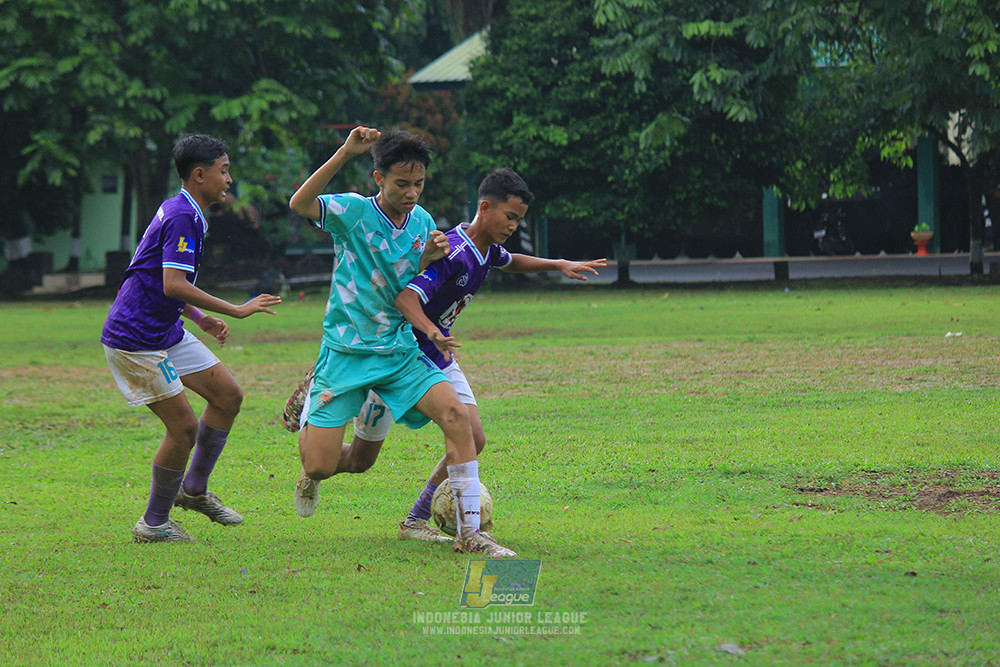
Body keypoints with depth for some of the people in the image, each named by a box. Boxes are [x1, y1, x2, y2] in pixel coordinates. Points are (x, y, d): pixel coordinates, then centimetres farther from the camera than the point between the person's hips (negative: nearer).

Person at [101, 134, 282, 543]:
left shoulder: (186, 214, 14)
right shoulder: (181, 217, -19)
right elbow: (174, 285, -28)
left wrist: (202, 319, 18)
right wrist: (237, 311, -25)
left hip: (166, 332, 10)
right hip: (135, 338, -10)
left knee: (228, 396, 11)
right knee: (184, 426, -9)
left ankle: (194, 489, 23)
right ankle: (153, 524, 5)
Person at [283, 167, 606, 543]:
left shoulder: (486, 250, 1)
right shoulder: (453, 251, -28)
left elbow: (510, 262, 28)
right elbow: (406, 297, -40)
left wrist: (559, 265, 16)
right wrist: (434, 333, -57)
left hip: (438, 358, 8)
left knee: (472, 440, -10)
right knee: (359, 461, 4)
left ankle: (416, 522, 1)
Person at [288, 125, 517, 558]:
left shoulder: (422, 222, 4)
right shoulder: (353, 211, -11)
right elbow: (299, 204, -31)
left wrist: (427, 261, -10)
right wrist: (346, 153, -37)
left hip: (400, 351, 4)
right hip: (345, 353, -4)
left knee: (456, 414, -20)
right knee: (321, 466, -7)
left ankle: (469, 531, -14)